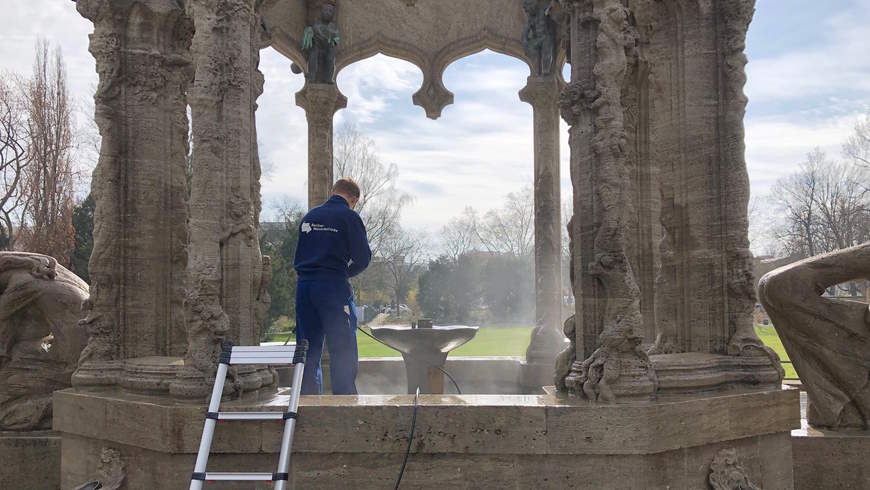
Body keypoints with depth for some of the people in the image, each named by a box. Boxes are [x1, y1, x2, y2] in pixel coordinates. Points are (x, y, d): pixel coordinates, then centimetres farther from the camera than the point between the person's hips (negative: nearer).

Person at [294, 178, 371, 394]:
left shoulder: (309, 216, 16)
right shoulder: (349, 217, -2)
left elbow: (298, 256, 17)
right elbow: (363, 257, -4)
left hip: (304, 286, 6)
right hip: (333, 287, -6)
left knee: (308, 351, 11)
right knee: (343, 352, -1)